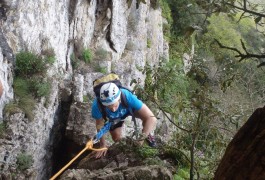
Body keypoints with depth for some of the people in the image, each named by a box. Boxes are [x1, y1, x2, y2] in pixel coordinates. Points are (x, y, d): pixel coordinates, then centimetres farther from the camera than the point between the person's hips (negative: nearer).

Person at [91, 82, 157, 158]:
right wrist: (103, 145, -12)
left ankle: (147, 135, 7)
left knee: (146, 116, -23)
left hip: (129, 108, -1)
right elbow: (100, 125, -21)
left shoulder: (127, 96, -45)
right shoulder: (97, 105, -41)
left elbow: (152, 119, -45)